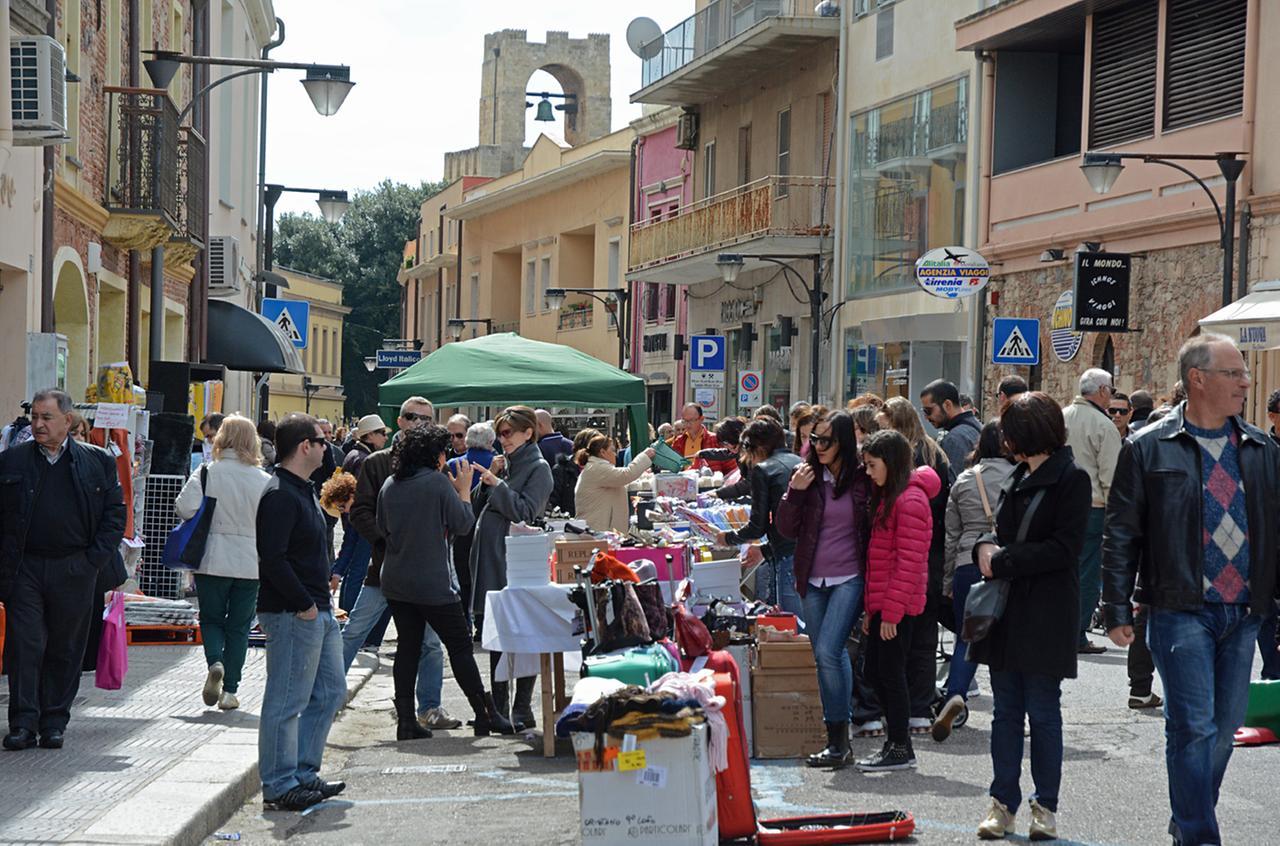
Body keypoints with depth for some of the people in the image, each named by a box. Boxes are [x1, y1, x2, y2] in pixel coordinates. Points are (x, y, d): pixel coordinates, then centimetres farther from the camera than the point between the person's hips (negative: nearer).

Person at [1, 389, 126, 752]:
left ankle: (54, 722, 16)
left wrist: (94, 561, -3)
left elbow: (115, 514, 6)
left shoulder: (98, 461, 4)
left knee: (64, 650, 7)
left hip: (74, 572, 0)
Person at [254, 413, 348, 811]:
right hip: (292, 614, -11)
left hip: (317, 611, 11)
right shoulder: (280, 495, -17)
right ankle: (279, 786, 4)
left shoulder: (303, 491, 16)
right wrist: (304, 604, -19)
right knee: (286, 701, -3)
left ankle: (303, 773, 24)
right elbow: (273, 559, -23)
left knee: (330, 691, 16)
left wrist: (322, 598, 16)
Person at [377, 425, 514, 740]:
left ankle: (406, 720, 7)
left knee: (408, 646, 10)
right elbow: (463, 524, -8)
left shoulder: (389, 486, 3)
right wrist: (464, 490, 5)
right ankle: (485, 715, 8)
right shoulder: (439, 482, -13)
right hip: (433, 583, -5)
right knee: (460, 646, 3)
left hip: (396, 581, 6)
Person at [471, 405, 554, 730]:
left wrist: (496, 484, -14)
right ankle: (498, 708, 17)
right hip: (491, 557, 8)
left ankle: (522, 711, 1)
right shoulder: (505, 463, 16)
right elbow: (481, 506, 16)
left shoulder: (538, 468, -6)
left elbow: (525, 511, -16)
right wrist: (488, 479, 2)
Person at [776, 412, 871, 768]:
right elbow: (787, 529, 5)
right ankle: (838, 737, 17)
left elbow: (875, 530, 3)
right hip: (814, 581, 4)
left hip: (850, 579, -4)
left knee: (828, 652, -16)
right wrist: (795, 492, -10)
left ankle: (838, 740, -9)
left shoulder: (863, 479, -3)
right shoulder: (807, 475, 5)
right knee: (827, 658, 8)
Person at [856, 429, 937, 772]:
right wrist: (872, 609, 17)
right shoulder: (887, 497, 16)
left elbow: (909, 562, -18)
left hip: (899, 605, -10)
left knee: (890, 672, -4)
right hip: (882, 603, 10)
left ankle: (900, 749, 5)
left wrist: (892, 612, -20)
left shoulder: (910, 501, -14)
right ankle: (896, 742, 21)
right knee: (874, 670, 12)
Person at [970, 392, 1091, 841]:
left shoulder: (1071, 480, -9)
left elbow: (1064, 548, -16)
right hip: (1007, 611, 7)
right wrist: (986, 547, -2)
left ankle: (1046, 806, 11)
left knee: (1043, 711, 1)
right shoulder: (1019, 477, 14)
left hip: (1046, 614, -7)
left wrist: (1002, 561, -15)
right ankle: (1003, 803, 14)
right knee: (1005, 710, 9)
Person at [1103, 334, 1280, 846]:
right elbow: (1121, 536, -1)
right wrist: (1118, 610, -5)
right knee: (1193, 727, -8)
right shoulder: (1150, 448, -2)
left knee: (1225, 728, 10)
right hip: (1181, 611, -5)